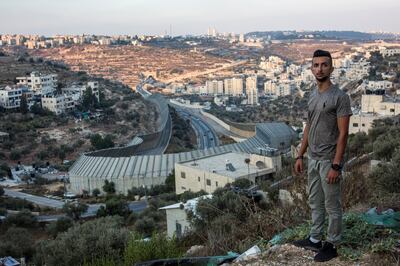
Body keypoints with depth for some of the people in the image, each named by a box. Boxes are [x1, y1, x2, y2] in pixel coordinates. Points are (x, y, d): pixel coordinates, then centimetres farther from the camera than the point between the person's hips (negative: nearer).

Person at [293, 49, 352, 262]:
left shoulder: (340, 97, -17)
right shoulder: (312, 95, 9)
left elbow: (343, 134, -19)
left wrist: (335, 165, -21)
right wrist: (300, 156, 13)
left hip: (329, 161, -8)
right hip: (313, 159, 8)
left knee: (332, 206, 5)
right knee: (315, 202, 18)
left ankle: (332, 245, 19)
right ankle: (315, 239, 31)